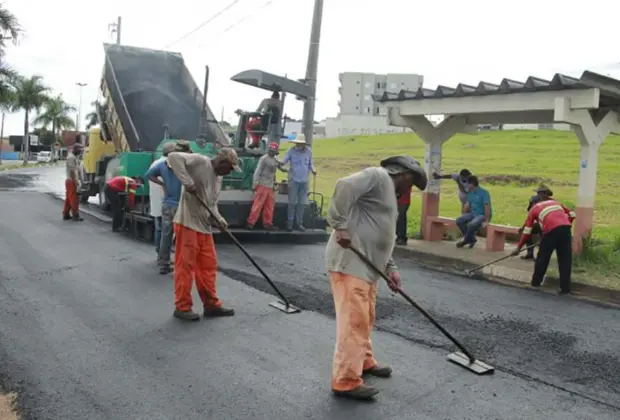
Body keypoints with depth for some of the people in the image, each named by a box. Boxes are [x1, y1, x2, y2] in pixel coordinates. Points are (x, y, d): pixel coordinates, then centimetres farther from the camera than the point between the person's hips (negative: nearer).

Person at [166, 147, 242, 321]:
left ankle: (211, 304, 21)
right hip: (187, 223, -9)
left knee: (209, 265, 11)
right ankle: (182, 307, 9)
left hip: (204, 226, 9)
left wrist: (219, 219, 0)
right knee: (185, 265, -2)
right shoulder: (199, 161, -9)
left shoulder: (218, 178, 17)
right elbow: (173, 157, -21)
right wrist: (187, 182, -27)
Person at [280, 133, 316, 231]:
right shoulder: (291, 151, -5)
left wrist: (313, 169, -9)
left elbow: (311, 163, 10)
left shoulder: (308, 151, 2)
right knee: (292, 202, 1)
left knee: (302, 203, 9)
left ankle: (299, 223, 18)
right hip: (294, 180, -3)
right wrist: (280, 163, -32)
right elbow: (284, 160, -10)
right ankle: (290, 222, 9)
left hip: (304, 180, 3)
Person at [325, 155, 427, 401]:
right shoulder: (378, 176, -5)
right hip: (350, 262, -10)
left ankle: (364, 362, 37)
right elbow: (344, 187, -22)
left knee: (364, 319, 20)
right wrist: (341, 226, -25)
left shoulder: (389, 192, 26)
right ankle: (346, 382, -3)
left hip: (366, 265, 10)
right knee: (354, 320, -9)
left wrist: (390, 268, 16)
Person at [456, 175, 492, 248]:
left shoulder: (484, 193, -17)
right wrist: (463, 216, 8)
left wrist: (486, 221, -24)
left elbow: (487, 207, -21)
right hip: (473, 213, 7)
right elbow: (467, 205, 14)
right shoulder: (470, 193, 6)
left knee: (472, 224, -36)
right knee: (459, 221, -16)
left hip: (482, 215, -7)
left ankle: (466, 240, -8)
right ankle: (472, 239, -4)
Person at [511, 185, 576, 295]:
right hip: (565, 228, 3)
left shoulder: (534, 208, 20)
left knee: (543, 257, 14)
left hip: (551, 230, -3)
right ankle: (565, 288, 9)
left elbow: (527, 230, 17)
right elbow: (572, 214, 22)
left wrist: (519, 247, 19)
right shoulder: (556, 202, 30)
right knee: (565, 259, 8)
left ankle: (536, 282, 25)